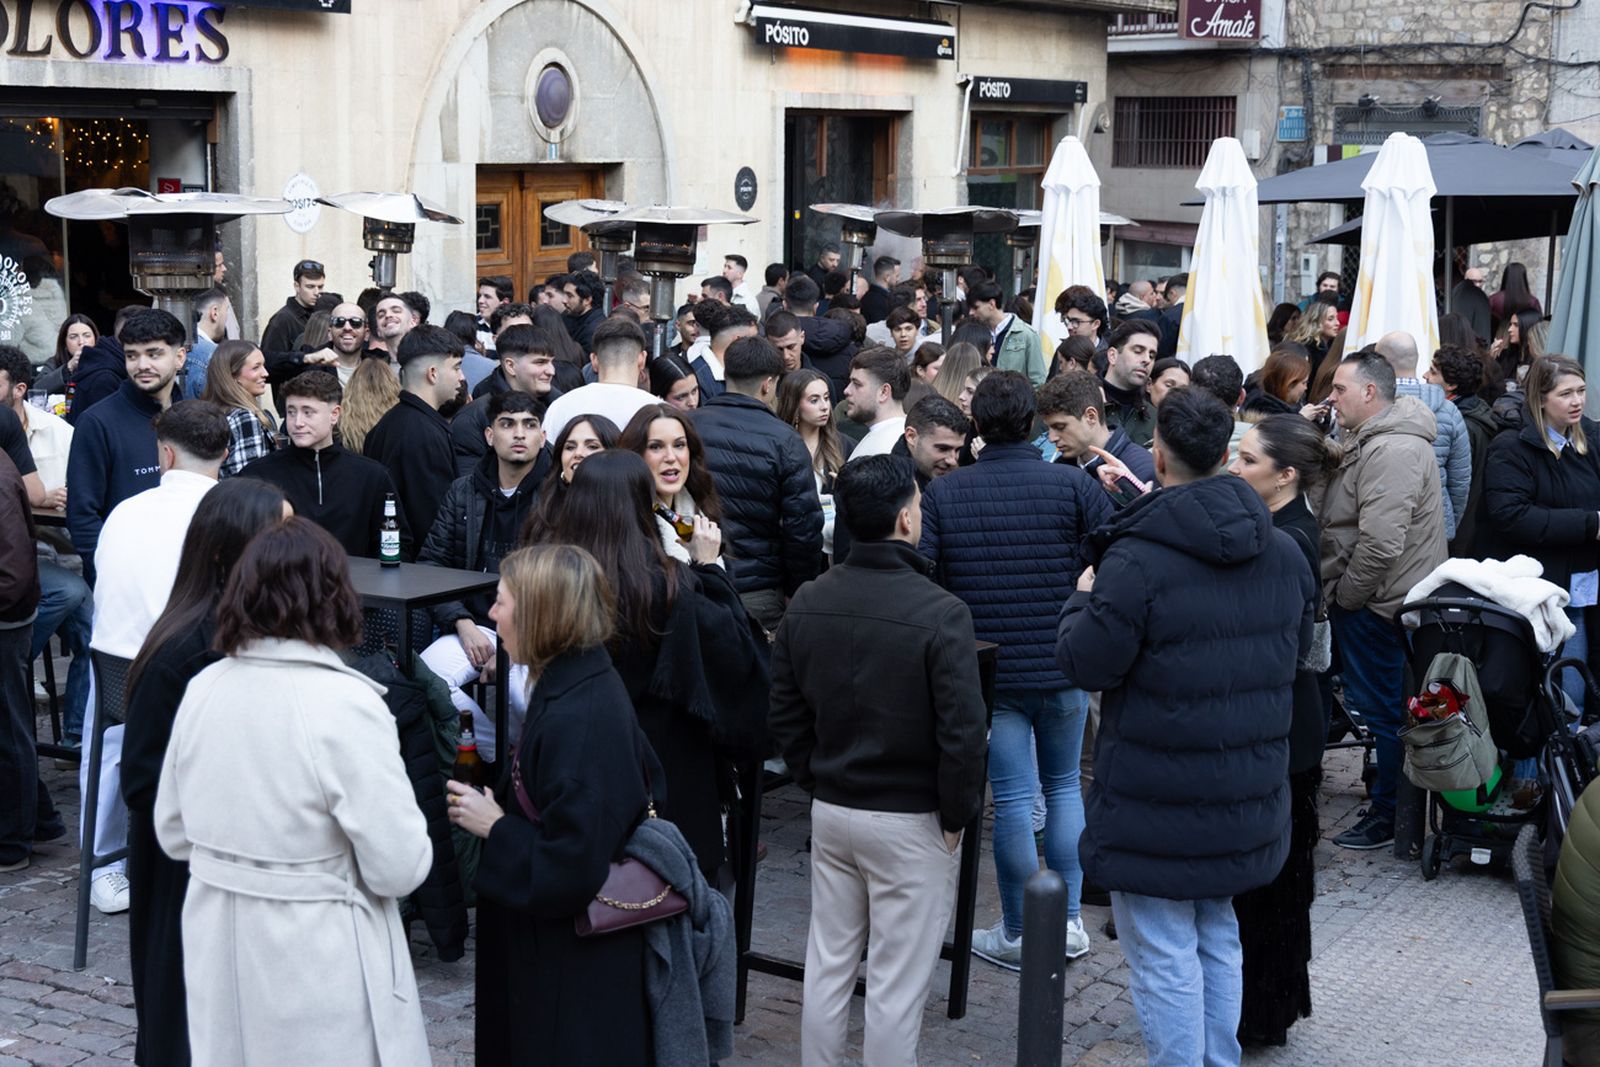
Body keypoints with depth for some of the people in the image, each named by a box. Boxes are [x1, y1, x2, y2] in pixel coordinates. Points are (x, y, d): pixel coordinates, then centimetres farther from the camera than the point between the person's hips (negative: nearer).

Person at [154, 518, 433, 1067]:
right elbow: (399, 868, -18)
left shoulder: (203, 690, -3)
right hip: (318, 977, -5)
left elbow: (173, 834, 9)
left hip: (219, 959, 5)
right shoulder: (346, 705, -20)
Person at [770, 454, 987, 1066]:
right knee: (896, 986, 4)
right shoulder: (940, 614, -19)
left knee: (827, 966, 16)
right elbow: (961, 732, -18)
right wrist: (958, 815, -5)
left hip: (831, 810, 6)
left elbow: (786, 715, 6)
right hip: (912, 821, -5)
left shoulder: (807, 604, -1)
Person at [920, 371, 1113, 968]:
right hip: (1063, 667, 0)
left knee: (1012, 799, 6)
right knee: (1064, 785, 17)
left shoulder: (941, 494, -5)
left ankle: (1018, 934, 16)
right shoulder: (1074, 486, -7)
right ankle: (1068, 922, 22)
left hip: (989, 668, 0)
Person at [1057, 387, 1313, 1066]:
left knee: (1163, 955, 2)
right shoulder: (1283, 552, 3)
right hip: (1246, 795, 7)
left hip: (1158, 805, -7)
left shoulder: (1138, 558, -21)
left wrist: (1083, 598, 3)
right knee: (1217, 938, 21)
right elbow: (1298, 648, 16)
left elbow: (1085, 662, -15)